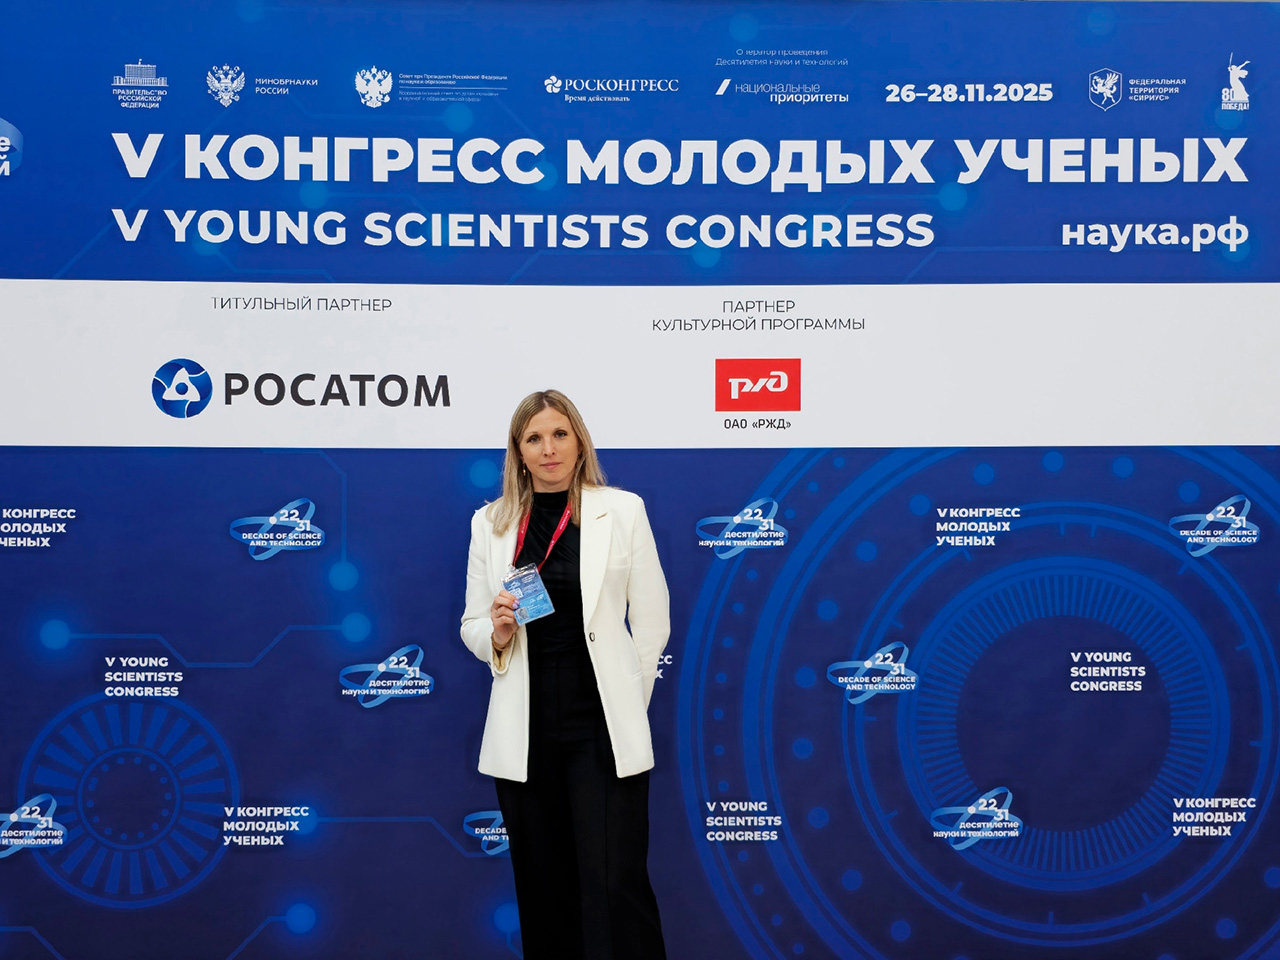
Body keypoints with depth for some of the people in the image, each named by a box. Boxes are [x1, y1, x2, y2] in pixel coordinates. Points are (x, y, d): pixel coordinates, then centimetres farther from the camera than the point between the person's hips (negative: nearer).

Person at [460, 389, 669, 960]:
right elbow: (472, 626, 11)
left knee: (615, 886, -4)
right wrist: (497, 633, -11)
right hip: (524, 734, 3)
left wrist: (626, 707, 6)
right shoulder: (490, 522, 7)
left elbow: (651, 622, 4)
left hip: (604, 731, -2)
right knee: (542, 888, 11)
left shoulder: (622, 510, 0)